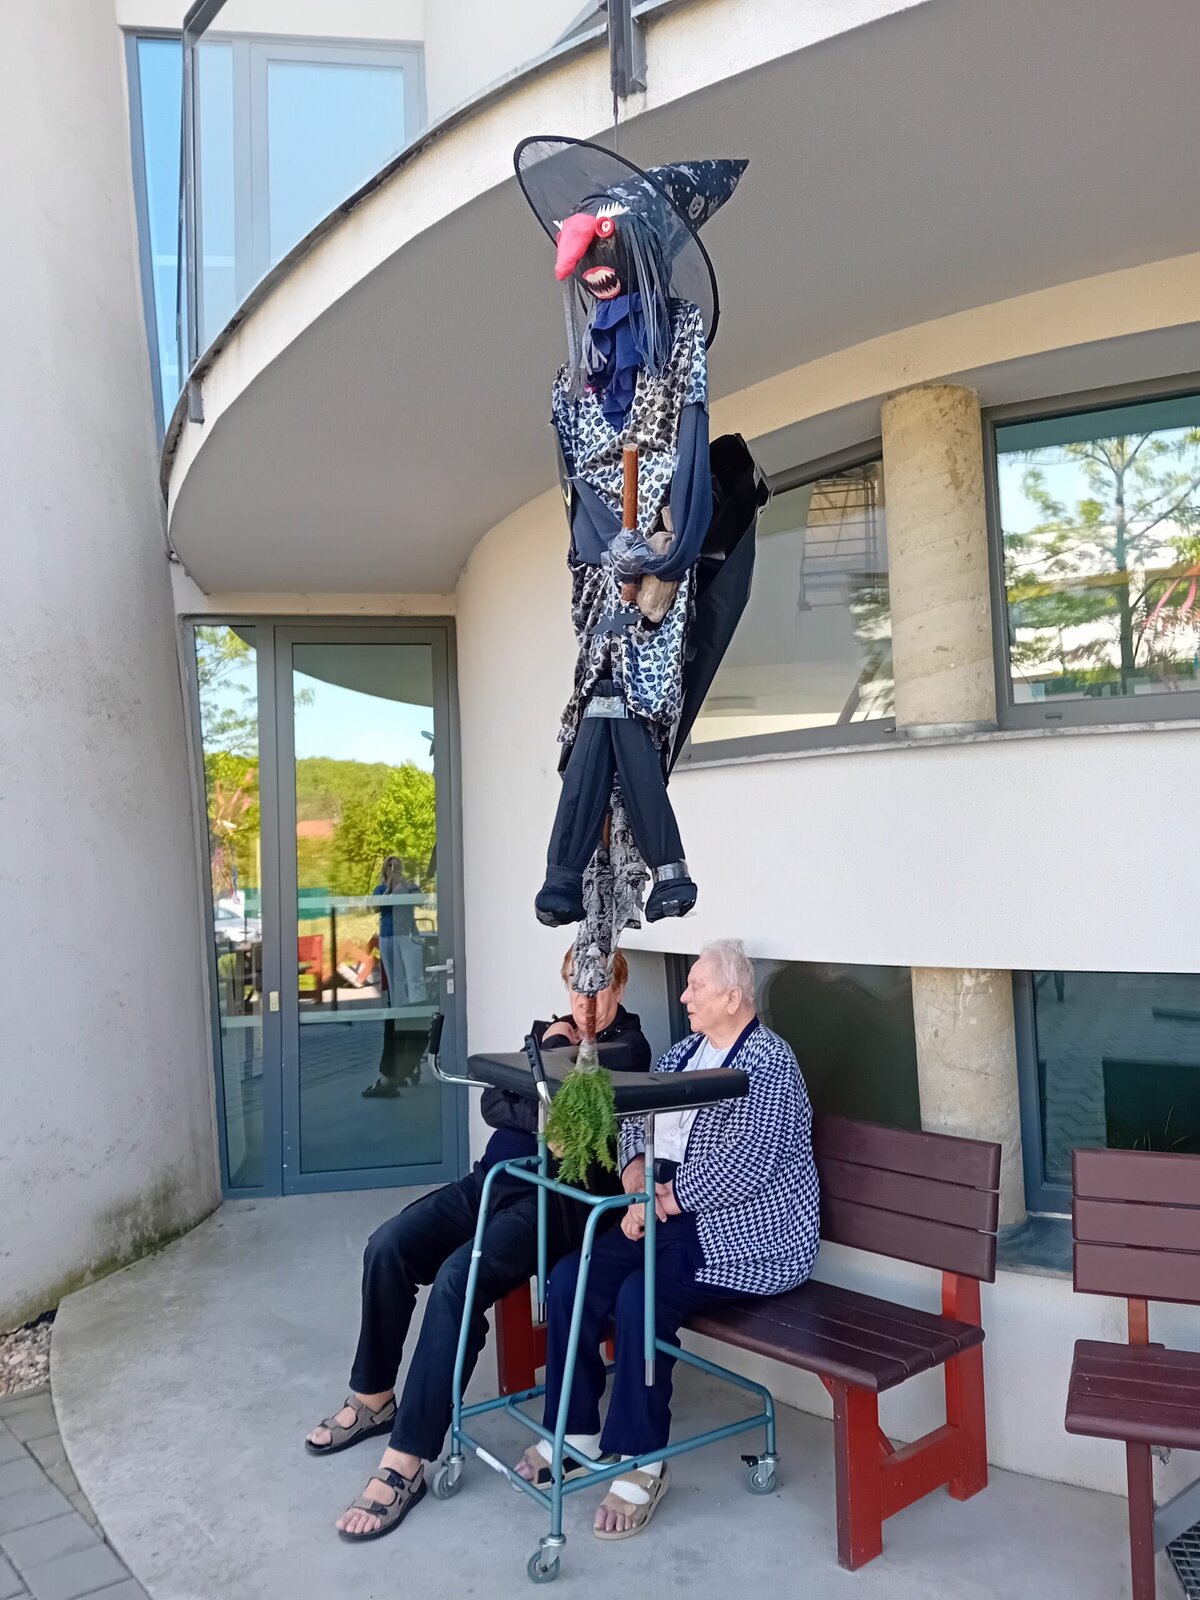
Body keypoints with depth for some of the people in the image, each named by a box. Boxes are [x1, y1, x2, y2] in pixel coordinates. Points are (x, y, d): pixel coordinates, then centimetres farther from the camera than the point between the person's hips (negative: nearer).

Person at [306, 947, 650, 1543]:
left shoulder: (628, 1047, -4)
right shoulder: (551, 1030, 16)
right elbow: (493, 1105, 5)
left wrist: (555, 1048, -5)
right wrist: (546, 1116, -10)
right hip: (495, 1177, 7)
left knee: (458, 1278, -29)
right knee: (387, 1246, -11)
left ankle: (406, 1461, -19)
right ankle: (374, 1398, 11)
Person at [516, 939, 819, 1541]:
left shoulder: (766, 1062, -13)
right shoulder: (683, 1052, 13)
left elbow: (748, 1162, -23)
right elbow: (636, 1120, 12)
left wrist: (667, 1198, -18)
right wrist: (636, 1178, -8)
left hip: (745, 1233, -8)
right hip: (674, 1218, 8)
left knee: (641, 1297, -28)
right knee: (570, 1278, -8)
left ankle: (643, 1462, -9)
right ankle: (577, 1433, 7)